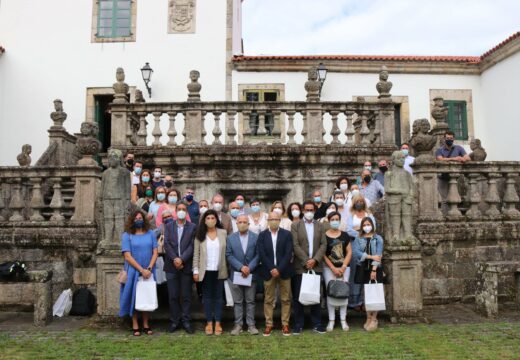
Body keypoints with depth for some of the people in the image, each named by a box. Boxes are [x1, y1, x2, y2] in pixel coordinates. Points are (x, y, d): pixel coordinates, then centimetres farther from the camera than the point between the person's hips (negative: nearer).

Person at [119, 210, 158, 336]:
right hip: (133, 272, -2)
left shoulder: (150, 233, 4)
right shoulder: (127, 235, -4)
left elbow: (155, 252, 1)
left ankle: (146, 324, 20)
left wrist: (149, 268, -12)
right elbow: (127, 256, -10)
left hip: (148, 272, 2)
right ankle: (135, 325, 16)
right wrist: (141, 270, -14)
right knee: (134, 297, 5)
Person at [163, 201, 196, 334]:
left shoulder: (193, 227, 4)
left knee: (186, 296, 4)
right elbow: (167, 244, -1)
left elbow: (192, 246, -4)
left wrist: (181, 259, -15)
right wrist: (174, 259, -13)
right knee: (173, 296, 6)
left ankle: (186, 321, 13)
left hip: (186, 266, -1)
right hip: (171, 266, 1)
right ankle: (174, 321, 16)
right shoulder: (168, 225, 8)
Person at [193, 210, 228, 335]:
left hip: (219, 271, 0)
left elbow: (226, 252, 1)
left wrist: (228, 268, -5)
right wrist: (195, 271, -5)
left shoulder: (223, 233, 1)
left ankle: (218, 323, 13)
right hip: (206, 271, 0)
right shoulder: (200, 235, 1)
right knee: (207, 296, 8)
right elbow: (196, 254, 0)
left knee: (218, 296, 6)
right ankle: (209, 323, 16)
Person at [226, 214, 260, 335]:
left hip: (251, 274, 0)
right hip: (236, 274, 1)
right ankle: (238, 325, 15)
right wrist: (241, 267, -13)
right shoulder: (230, 238, 3)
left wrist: (249, 268, -13)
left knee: (250, 301, 6)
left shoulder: (256, 237, 1)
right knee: (238, 302, 7)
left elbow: (258, 254, -2)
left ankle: (251, 325, 14)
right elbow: (229, 255, -3)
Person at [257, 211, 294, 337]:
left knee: (286, 299, 6)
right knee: (268, 300, 6)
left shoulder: (287, 234, 2)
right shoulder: (262, 235, 3)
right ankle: (269, 325, 14)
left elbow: (288, 253, -6)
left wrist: (279, 269, -14)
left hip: (284, 271, 0)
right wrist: (271, 269, -14)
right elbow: (261, 254, -5)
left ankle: (285, 325, 15)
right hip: (268, 272, 0)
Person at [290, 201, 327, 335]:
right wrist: (306, 261, -14)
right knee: (298, 297, 2)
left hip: (316, 266, 2)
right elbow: (295, 245, -7)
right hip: (300, 267, -2)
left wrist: (315, 260, -11)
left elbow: (323, 245, 2)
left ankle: (317, 324, 17)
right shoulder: (295, 226, 2)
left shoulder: (320, 226, 11)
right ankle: (298, 325, 12)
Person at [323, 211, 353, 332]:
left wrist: (343, 267, -7)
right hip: (329, 268, -2)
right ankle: (331, 320, 9)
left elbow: (349, 252, 4)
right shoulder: (324, 236, -2)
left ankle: (343, 320, 12)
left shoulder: (345, 235, 5)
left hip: (344, 268, 2)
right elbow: (323, 254, -4)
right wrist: (333, 268, -9)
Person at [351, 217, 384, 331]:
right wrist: (371, 256, -15)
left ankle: (374, 319, 5)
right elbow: (355, 252, -8)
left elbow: (378, 255, -6)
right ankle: (368, 318, 15)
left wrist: (374, 270, -15)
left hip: (375, 268, -2)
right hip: (362, 268, 2)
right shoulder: (358, 239, 7)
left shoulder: (378, 239, 2)